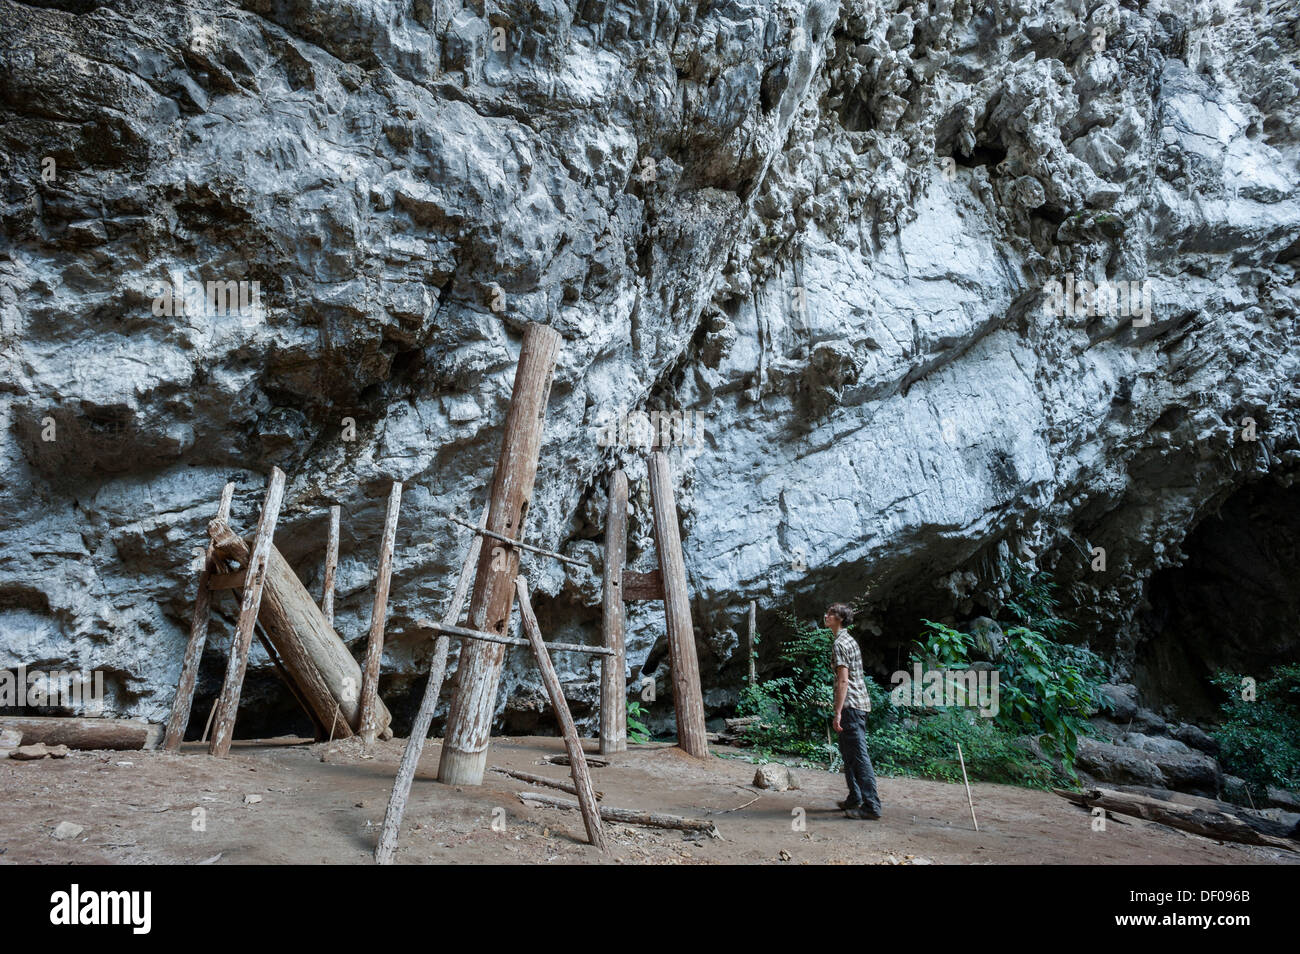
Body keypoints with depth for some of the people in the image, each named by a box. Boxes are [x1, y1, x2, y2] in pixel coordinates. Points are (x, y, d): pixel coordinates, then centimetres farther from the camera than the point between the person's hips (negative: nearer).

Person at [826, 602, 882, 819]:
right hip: (859, 703, 10)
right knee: (849, 753, 17)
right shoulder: (850, 640, 17)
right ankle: (855, 799, 25)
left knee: (858, 755, -9)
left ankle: (871, 806, -8)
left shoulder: (840, 644, -13)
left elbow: (843, 680, -20)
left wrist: (838, 712, -21)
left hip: (851, 705, -10)